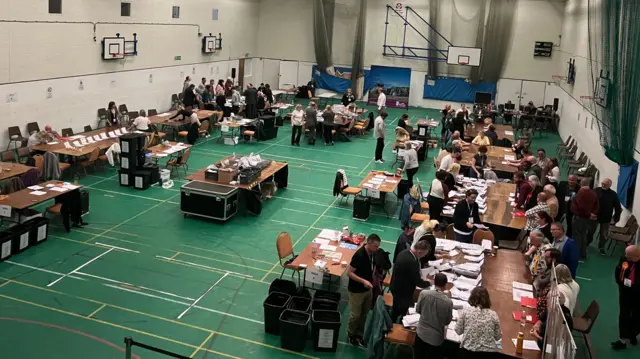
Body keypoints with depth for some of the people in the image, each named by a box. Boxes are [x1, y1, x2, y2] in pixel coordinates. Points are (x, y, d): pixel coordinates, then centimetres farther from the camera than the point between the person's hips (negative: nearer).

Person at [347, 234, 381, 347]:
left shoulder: (372, 253, -6)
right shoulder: (359, 255, -29)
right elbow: (349, 273, -24)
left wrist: (373, 279, 5)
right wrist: (363, 281, -32)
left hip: (367, 289, 7)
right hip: (356, 290, -7)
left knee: (364, 314, 18)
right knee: (355, 314, 8)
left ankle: (359, 334, 37)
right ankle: (351, 334, 30)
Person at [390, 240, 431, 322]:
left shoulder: (404, 252, -5)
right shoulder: (412, 262, -33)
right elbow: (418, 282, -23)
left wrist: (420, 278, 6)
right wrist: (428, 283, -5)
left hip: (396, 288, 10)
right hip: (403, 291, -10)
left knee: (395, 310, 26)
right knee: (405, 314, 8)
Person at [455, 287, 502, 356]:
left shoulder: (466, 311, -6)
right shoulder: (493, 315, -1)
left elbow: (458, 331, 2)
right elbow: (498, 337, 7)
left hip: (467, 351, -1)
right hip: (488, 352, 2)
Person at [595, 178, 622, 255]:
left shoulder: (613, 194, -9)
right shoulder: (596, 191, -8)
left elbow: (618, 208, -5)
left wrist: (615, 219, -9)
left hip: (606, 219, 0)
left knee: (604, 234, 10)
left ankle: (601, 247, 29)